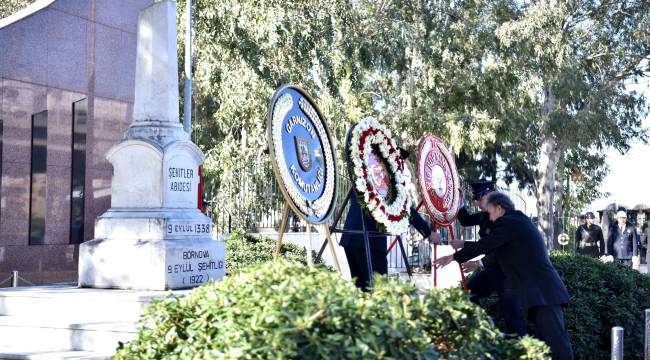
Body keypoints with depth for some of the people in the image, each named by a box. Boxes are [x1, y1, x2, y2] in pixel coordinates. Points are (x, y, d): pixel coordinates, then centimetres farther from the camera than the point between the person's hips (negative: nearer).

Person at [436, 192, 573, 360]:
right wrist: (464, 245, 38)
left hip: (542, 293, -10)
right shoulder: (520, 221, 22)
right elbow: (491, 246, 31)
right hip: (545, 290, 10)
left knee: (557, 344, -13)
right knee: (547, 341, 9)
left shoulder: (507, 223, -7)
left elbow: (483, 246, -4)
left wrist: (453, 257, 9)